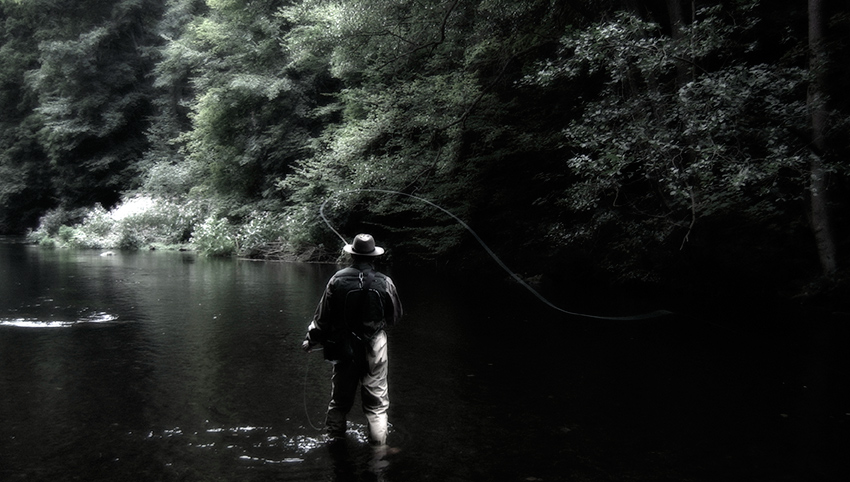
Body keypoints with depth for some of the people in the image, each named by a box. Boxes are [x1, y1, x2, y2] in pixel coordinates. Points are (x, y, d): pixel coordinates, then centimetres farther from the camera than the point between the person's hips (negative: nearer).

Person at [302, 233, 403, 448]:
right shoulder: (384, 282, -11)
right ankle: (378, 445, 12)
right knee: (377, 402, 8)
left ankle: (335, 439, 30)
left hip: (344, 349, 1)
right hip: (375, 350, -1)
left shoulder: (338, 280, -9)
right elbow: (396, 316, 2)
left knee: (340, 399, 17)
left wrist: (311, 340, 12)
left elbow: (322, 316, -2)